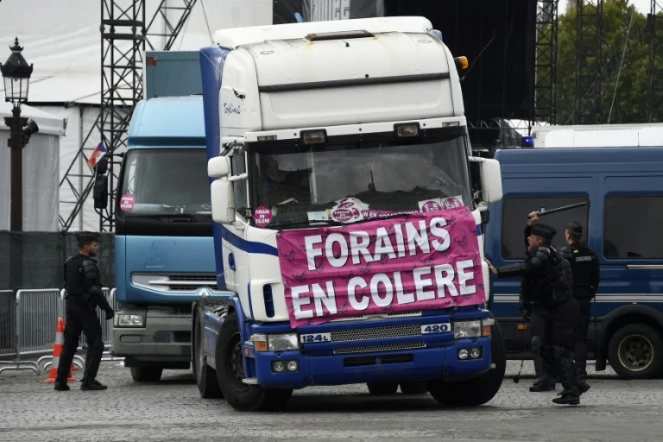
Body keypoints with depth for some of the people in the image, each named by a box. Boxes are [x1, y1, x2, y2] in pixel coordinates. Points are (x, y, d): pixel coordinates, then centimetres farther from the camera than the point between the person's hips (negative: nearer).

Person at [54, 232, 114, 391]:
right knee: (95, 345, -4)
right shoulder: (87, 264, -15)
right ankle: (88, 381, -10)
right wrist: (107, 308, -15)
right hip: (85, 308, -8)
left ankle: (61, 380, 9)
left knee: (69, 345, 11)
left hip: (71, 306, 8)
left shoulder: (69, 263, 13)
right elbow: (94, 290, -20)